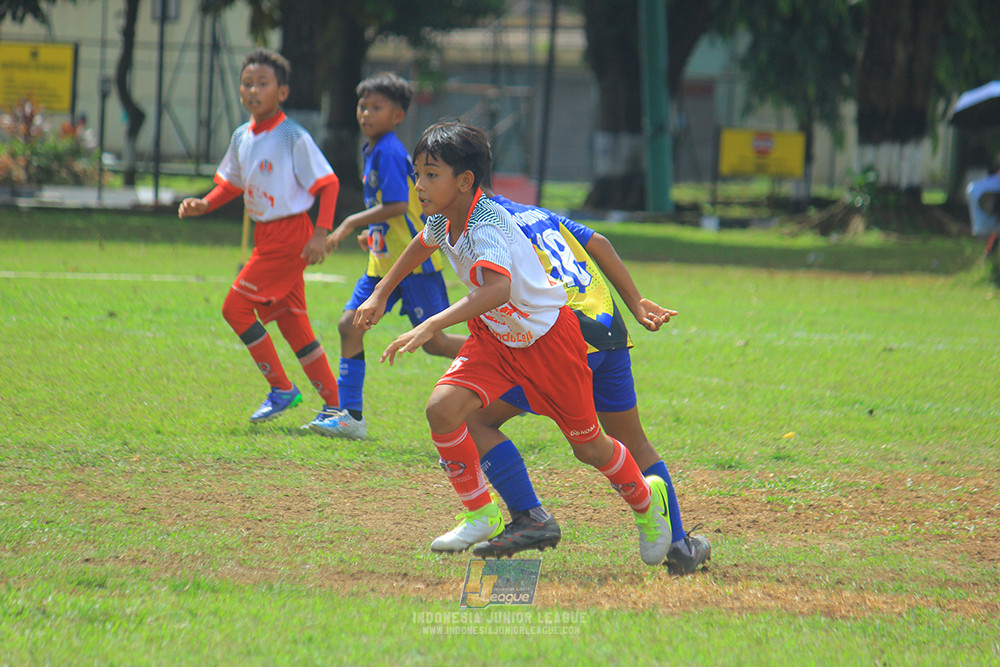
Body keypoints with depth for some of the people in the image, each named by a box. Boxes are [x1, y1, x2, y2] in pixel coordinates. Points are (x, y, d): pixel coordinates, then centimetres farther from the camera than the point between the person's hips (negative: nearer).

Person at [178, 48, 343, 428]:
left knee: (236, 307, -11)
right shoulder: (242, 137, 8)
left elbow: (329, 183, -12)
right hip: (265, 236, 8)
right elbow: (232, 183, 22)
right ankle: (334, 405, 13)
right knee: (291, 321, 9)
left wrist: (320, 235, -21)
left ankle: (281, 389, 0)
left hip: (290, 235, -8)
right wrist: (204, 205, 3)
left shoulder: (294, 138, -14)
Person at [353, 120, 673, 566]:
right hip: (494, 337, 7)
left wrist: (431, 327, -61)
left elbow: (498, 288, -53)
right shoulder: (442, 221, -8)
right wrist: (380, 295, 23)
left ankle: (644, 499, 40)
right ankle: (480, 514, 0)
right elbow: (422, 245, 20)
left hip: (547, 334, -7)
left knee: (587, 445, 8)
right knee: (442, 407, -17)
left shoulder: (485, 226, -34)